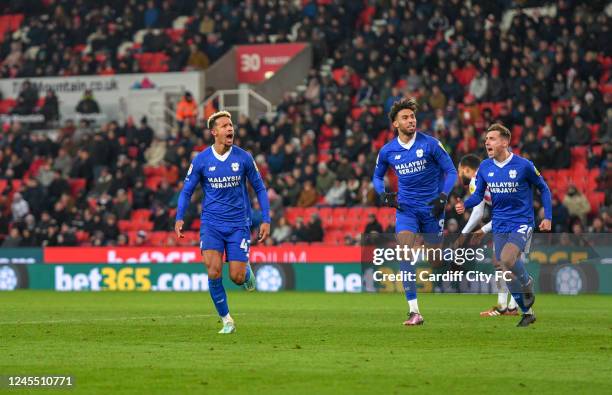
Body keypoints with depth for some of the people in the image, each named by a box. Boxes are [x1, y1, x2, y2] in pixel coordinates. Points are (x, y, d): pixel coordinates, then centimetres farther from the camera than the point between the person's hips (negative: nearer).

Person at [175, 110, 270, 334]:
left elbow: (259, 188, 8)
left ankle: (247, 272, 32)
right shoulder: (201, 160, -3)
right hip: (211, 223, 0)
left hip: (238, 223, 0)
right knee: (213, 270, -18)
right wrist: (179, 218, -10)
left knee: (237, 277, -7)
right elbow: (186, 191, 5)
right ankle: (226, 320, -3)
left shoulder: (243, 158, -2)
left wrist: (266, 220, 2)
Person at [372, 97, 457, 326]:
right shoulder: (387, 151, 0)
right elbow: (377, 176, 17)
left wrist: (443, 197, -16)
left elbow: (451, 171, -2)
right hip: (406, 208, 1)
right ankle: (414, 311, -21)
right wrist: (383, 194, -3)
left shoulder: (430, 144, -8)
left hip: (431, 208, -1)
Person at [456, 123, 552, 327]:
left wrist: (547, 217, -4)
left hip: (522, 223, -5)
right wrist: (465, 205, -14)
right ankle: (527, 312, 21)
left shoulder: (524, 165, -11)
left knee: (507, 259, -28)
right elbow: (478, 194, 7)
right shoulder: (485, 167, 0)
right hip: (499, 226, 5)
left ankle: (527, 282, 2)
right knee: (508, 274, 5)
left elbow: (543, 188, 2)